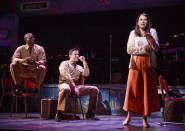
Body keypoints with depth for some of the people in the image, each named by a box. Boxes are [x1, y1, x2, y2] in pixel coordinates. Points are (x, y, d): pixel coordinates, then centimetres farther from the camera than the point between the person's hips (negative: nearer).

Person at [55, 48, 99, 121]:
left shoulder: (79, 67, 22)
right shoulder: (64, 64, 3)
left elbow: (86, 74, 5)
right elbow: (67, 77, -10)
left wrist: (84, 62, 5)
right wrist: (74, 87, -19)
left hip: (76, 85, 6)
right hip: (65, 84, -6)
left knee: (95, 89, -8)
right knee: (66, 89, -45)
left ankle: (90, 113, -3)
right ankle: (59, 114, -37)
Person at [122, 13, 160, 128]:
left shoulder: (152, 31, 8)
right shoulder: (133, 33, 9)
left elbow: (156, 48, -1)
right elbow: (129, 49, 0)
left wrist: (150, 38, -16)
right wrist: (143, 49, -8)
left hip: (148, 64, 0)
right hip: (135, 64, 0)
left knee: (147, 90, -1)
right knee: (132, 89, -4)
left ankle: (145, 119, 3)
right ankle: (129, 116, 6)